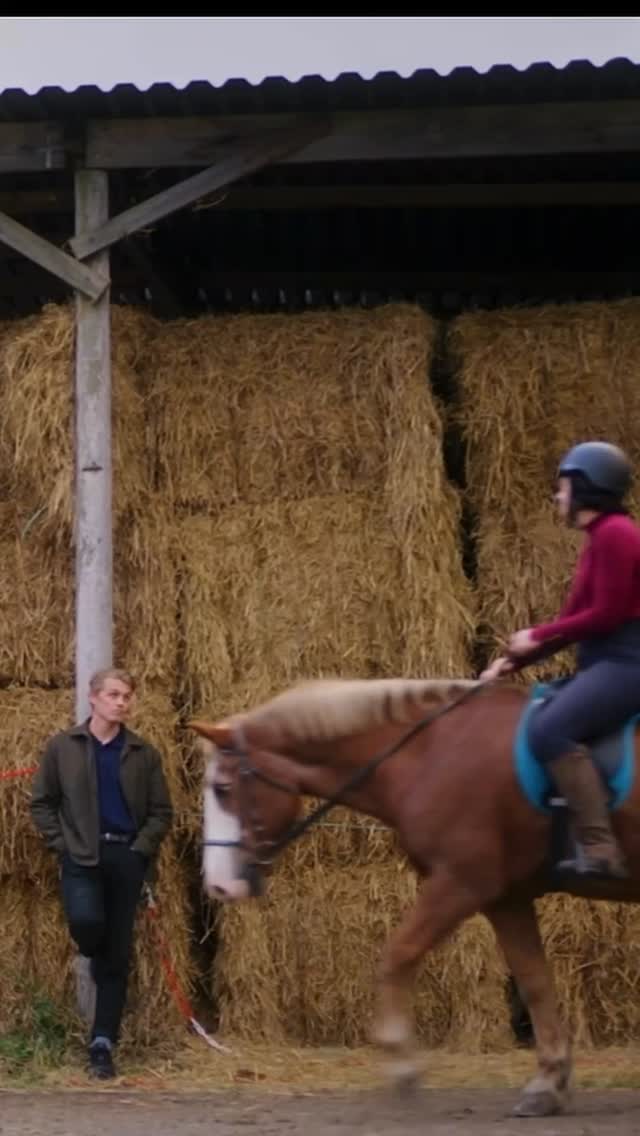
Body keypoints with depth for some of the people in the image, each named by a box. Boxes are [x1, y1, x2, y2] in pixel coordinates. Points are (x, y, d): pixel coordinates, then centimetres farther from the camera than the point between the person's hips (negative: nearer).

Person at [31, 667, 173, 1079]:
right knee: (86, 920, -27)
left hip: (127, 856, 1)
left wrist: (141, 848, -5)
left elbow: (162, 811, 8)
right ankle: (89, 965, 11)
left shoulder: (143, 753, 5)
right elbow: (42, 801, 6)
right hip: (81, 855, -1)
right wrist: (61, 842, -4)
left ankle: (103, 1043, 7)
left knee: (118, 956, 0)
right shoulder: (63, 746, 3)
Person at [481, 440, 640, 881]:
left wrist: (537, 635, -10)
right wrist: (515, 660, 10)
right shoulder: (600, 539, 18)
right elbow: (576, 619, 19)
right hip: (604, 664, 11)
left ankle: (600, 849, -31)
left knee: (550, 729, -30)